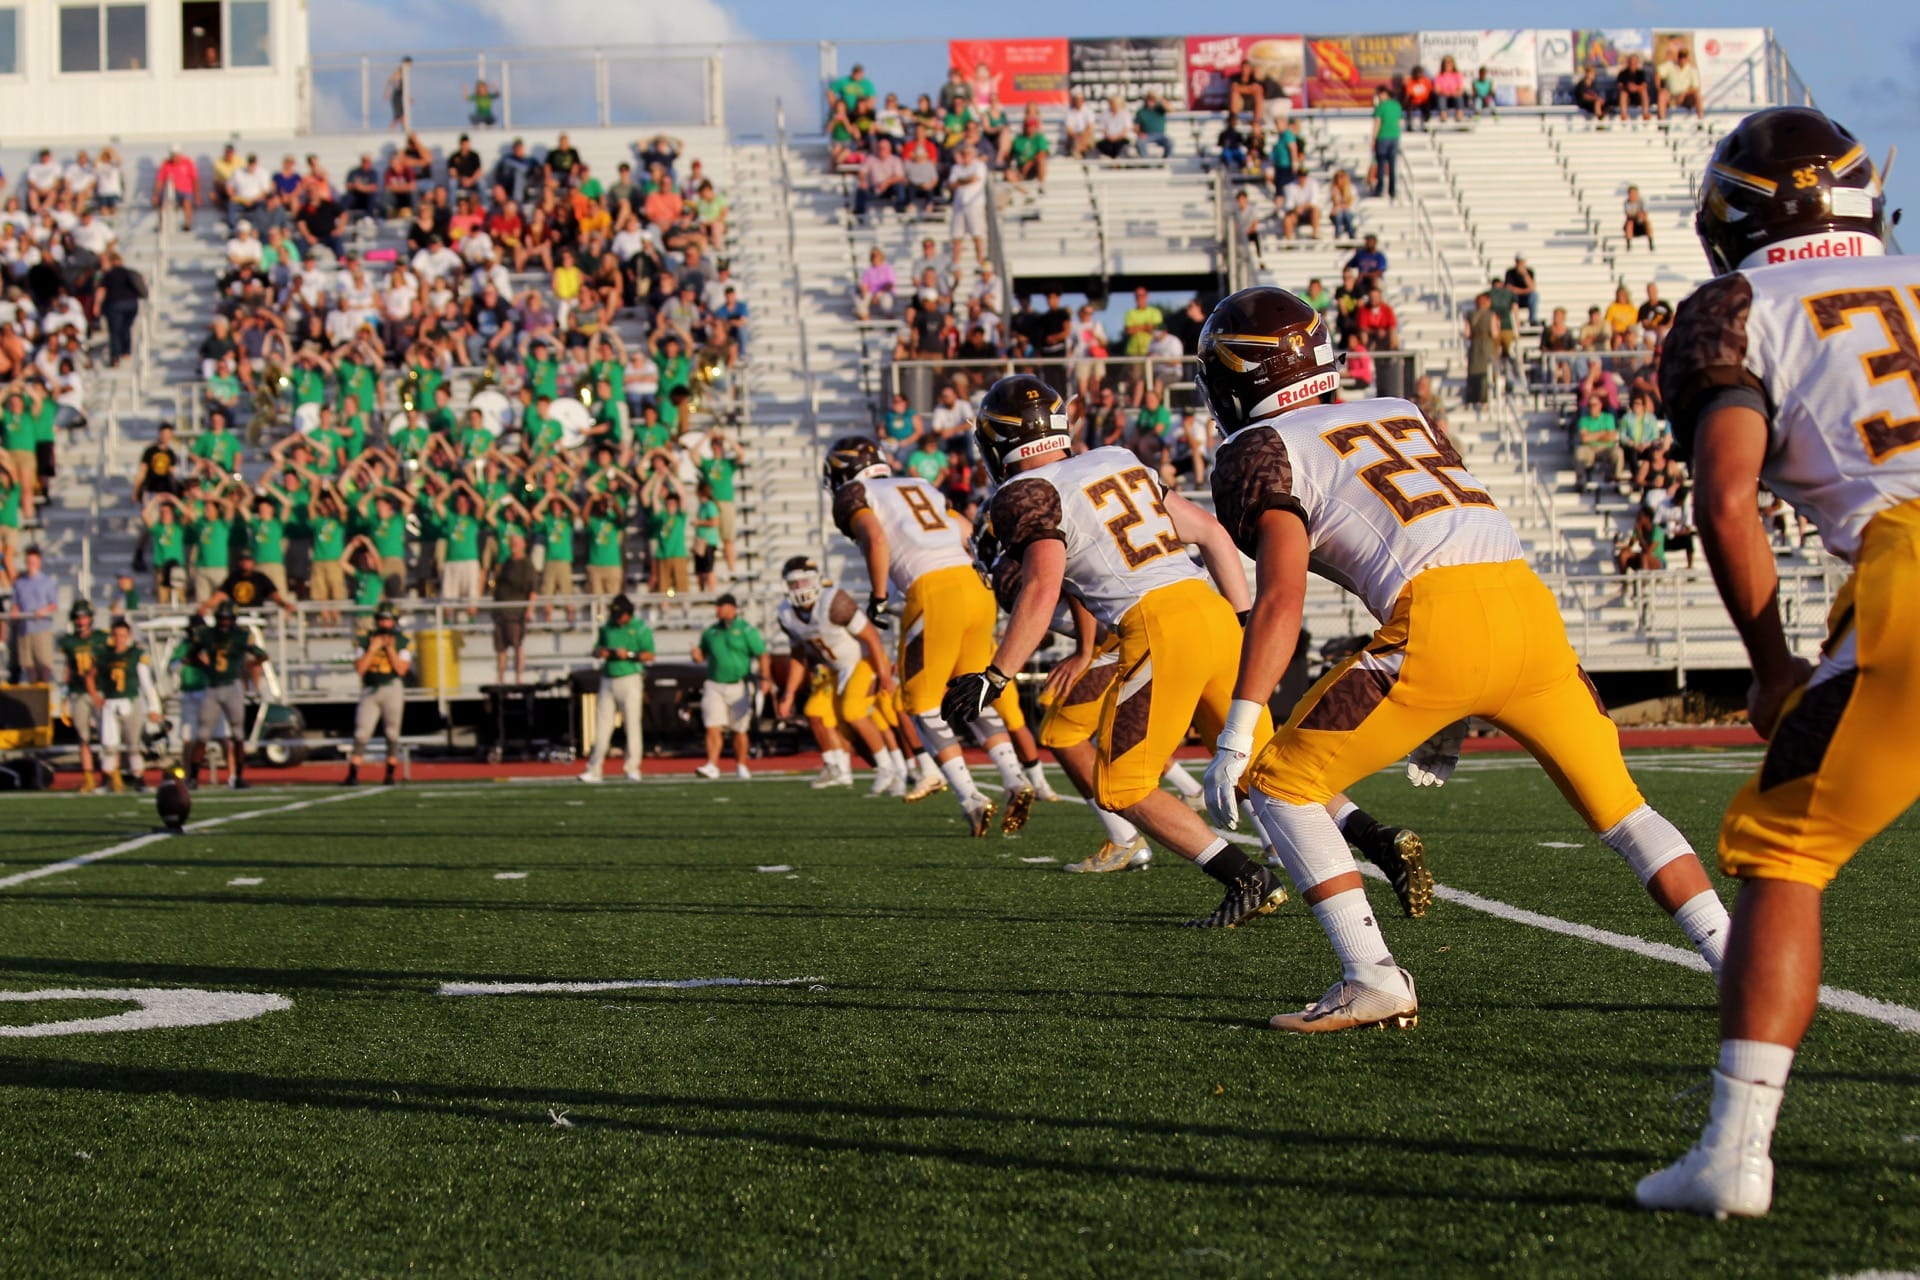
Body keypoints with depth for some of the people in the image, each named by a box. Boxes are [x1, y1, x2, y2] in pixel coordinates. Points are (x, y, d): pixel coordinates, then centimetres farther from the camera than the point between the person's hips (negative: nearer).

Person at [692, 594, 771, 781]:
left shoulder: (746, 630, -3)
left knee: (740, 730, 5)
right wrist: (697, 655, -3)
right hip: (715, 686, 3)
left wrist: (765, 678, -18)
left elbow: (762, 655, -7)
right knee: (713, 728, -10)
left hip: (739, 687, -3)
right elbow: (702, 654, 21)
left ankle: (741, 766, 19)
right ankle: (712, 766, -14)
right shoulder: (711, 632, 11)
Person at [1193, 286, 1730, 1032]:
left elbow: (1281, 597, -5)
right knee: (1617, 803, 20)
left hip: (1442, 629, -6)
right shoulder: (1399, 416, 30)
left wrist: (1238, 732, -8)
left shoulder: (1265, 451, 10)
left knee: (1282, 784, 7)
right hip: (1530, 604, 7)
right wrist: (1449, 713, 37)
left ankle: (1375, 981, -2)